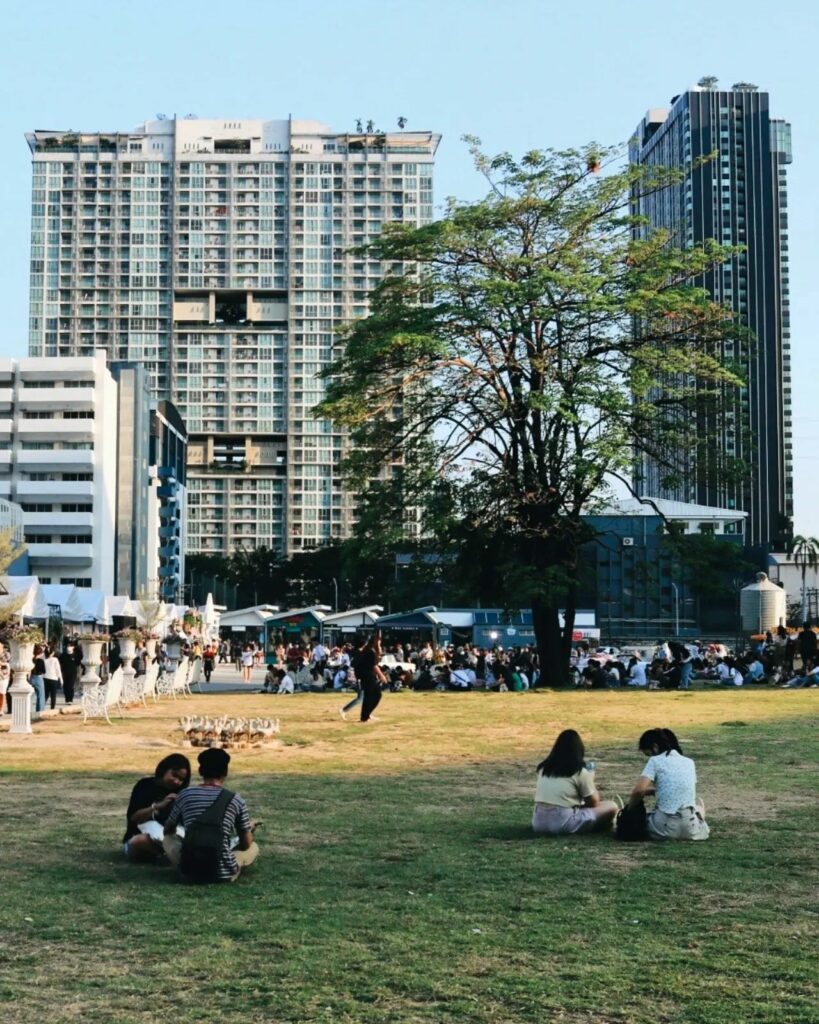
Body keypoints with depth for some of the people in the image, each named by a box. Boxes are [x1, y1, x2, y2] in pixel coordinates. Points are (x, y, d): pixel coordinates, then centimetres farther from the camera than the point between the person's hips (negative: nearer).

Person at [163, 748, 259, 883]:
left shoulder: (185, 795, 2)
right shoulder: (235, 800, -1)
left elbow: (168, 830, 20)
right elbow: (246, 844, 9)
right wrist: (249, 829, 32)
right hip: (224, 874, -1)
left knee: (168, 839, 29)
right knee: (253, 847, 27)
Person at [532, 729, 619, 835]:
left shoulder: (544, 768, 12)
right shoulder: (580, 771, -2)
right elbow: (593, 802, 7)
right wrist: (590, 781, 25)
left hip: (538, 823, 6)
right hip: (564, 823, -6)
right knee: (612, 807, 5)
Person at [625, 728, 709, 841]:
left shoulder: (655, 761, -1)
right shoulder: (689, 762, 13)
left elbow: (639, 790, -14)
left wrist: (629, 810, 2)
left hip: (665, 828, -4)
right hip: (690, 829, 4)